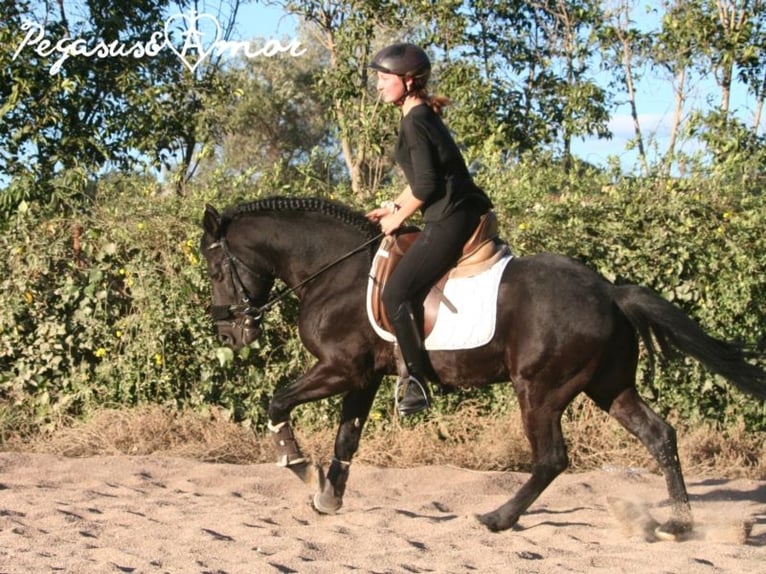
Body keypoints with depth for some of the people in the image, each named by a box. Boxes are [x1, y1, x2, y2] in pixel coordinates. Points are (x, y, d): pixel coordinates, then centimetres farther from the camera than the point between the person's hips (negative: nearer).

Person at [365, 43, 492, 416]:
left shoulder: (415, 122, -12)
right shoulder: (423, 116, 18)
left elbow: (425, 185, -17)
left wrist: (398, 218, -4)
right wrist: (392, 207, 19)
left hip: (450, 221, -11)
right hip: (464, 217, 11)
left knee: (397, 293, -16)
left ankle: (417, 381, -15)